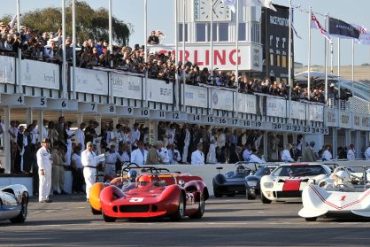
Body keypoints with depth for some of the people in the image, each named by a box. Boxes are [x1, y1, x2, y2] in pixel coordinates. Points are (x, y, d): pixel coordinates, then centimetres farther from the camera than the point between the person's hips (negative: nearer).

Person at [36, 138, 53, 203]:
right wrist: (41, 169, -19)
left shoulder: (48, 151, 20)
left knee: (48, 183, 9)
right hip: (43, 170, -9)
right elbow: (40, 160, -14)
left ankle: (46, 197, 15)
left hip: (48, 170, 9)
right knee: (43, 183, -8)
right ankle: (42, 198, -7)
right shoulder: (40, 151, -7)